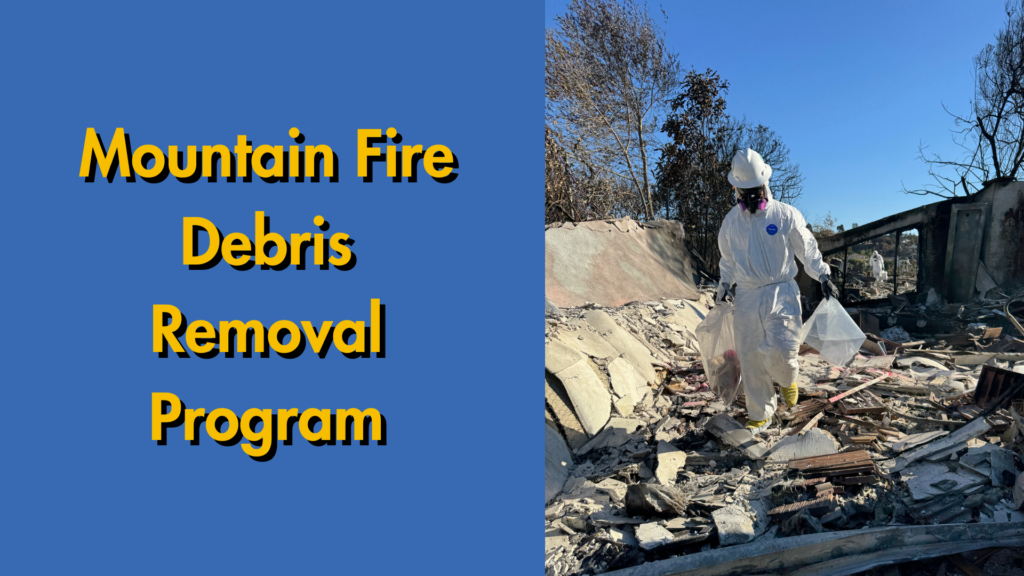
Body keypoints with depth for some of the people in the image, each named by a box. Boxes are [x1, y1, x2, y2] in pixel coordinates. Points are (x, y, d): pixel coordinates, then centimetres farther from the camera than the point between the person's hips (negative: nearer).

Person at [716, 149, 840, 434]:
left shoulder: (785, 214, -4)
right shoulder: (731, 221, 6)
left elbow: (807, 248, 6)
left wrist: (823, 277, 3)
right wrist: (724, 287, 18)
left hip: (781, 294, -3)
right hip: (746, 298, 3)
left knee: (780, 351, -19)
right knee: (750, 359, 4)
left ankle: (787, 379, 20)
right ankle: (760, 415, 21)